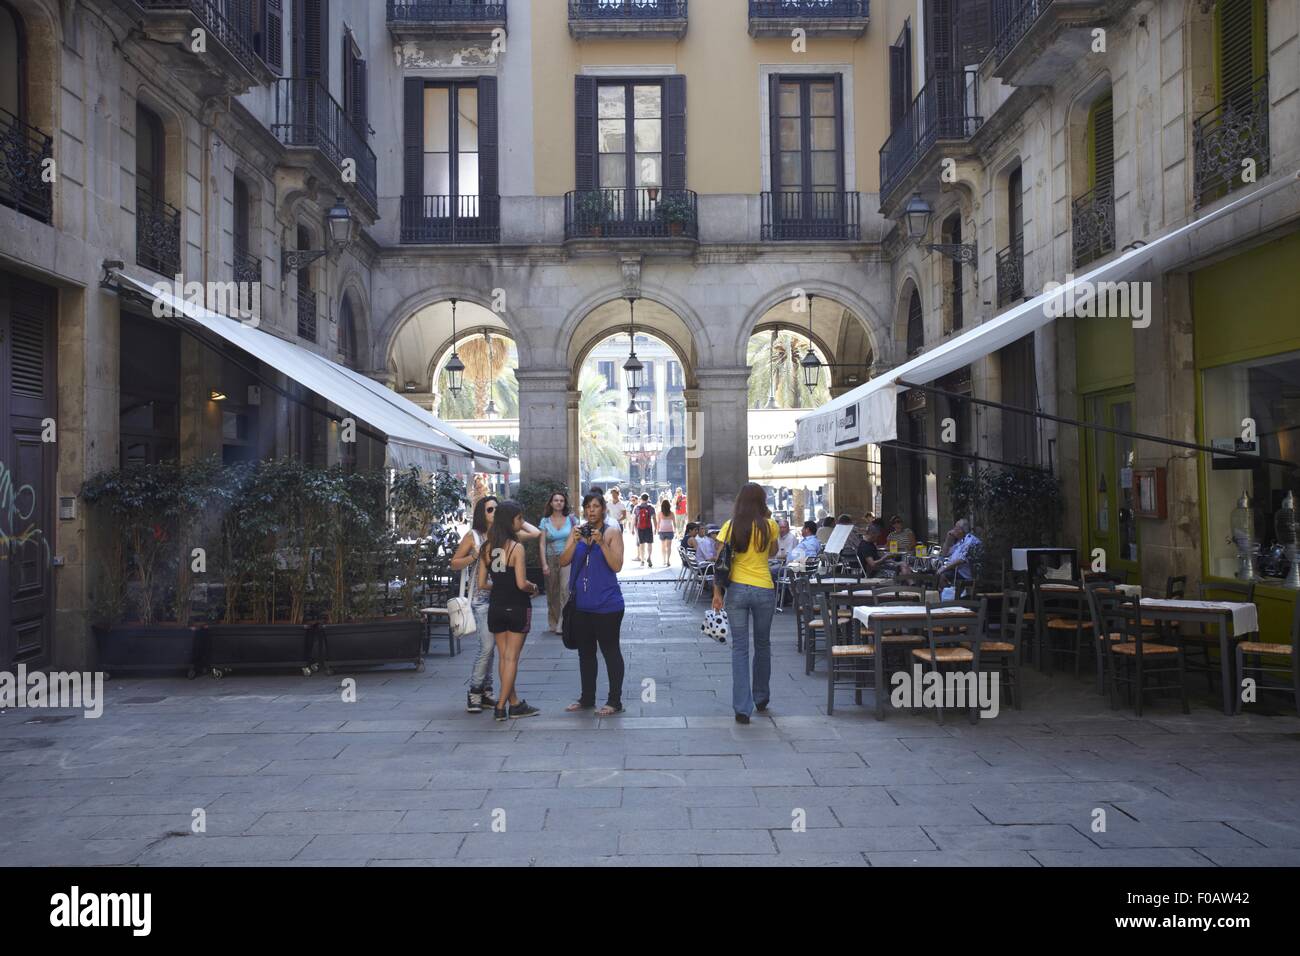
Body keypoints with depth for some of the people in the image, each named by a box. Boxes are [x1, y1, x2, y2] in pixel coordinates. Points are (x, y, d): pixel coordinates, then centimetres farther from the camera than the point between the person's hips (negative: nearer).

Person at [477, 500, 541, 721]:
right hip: (517, 608, -5)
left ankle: (514, 703, 22)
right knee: (511, 658, 3)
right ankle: (501, 706, 3)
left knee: (503, 656, 13)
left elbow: (482, 583, 3)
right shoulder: (516, 547, -16)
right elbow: (521, 583, -20)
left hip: (496, 608, 5)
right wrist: (533, 588, 0)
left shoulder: (487, 548, 1)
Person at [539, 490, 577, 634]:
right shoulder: (545, 521, 6)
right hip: (551, 559, 2)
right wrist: (544, 564, -8)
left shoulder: (571, 519, 5)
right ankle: (553, 624, 17)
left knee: (566, 589, -16)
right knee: (552, 593, 5)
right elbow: (542, 544, 2)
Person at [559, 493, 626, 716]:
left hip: (606, 605, -5)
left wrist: (601, 542, -21)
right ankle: (587, 698, 26)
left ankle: (614, 702, 6)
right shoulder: (577, 532, 8)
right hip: (581, 604, 5)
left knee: (610, 652, 1)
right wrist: (575, 541, -15)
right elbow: (563, 562, -1)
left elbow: (617, 566, -12)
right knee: (585, 652, 14)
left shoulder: (612, 533, -4)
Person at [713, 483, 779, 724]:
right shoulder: (769, 526, -3)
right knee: (763, 644, 19)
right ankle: (761, 698, 34)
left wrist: (717, 592, -5)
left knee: (739, 648, 4)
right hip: (764, 590, 0)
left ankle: (742, 708, -1)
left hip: (736, 589, 0)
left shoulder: (730, 526, -3)